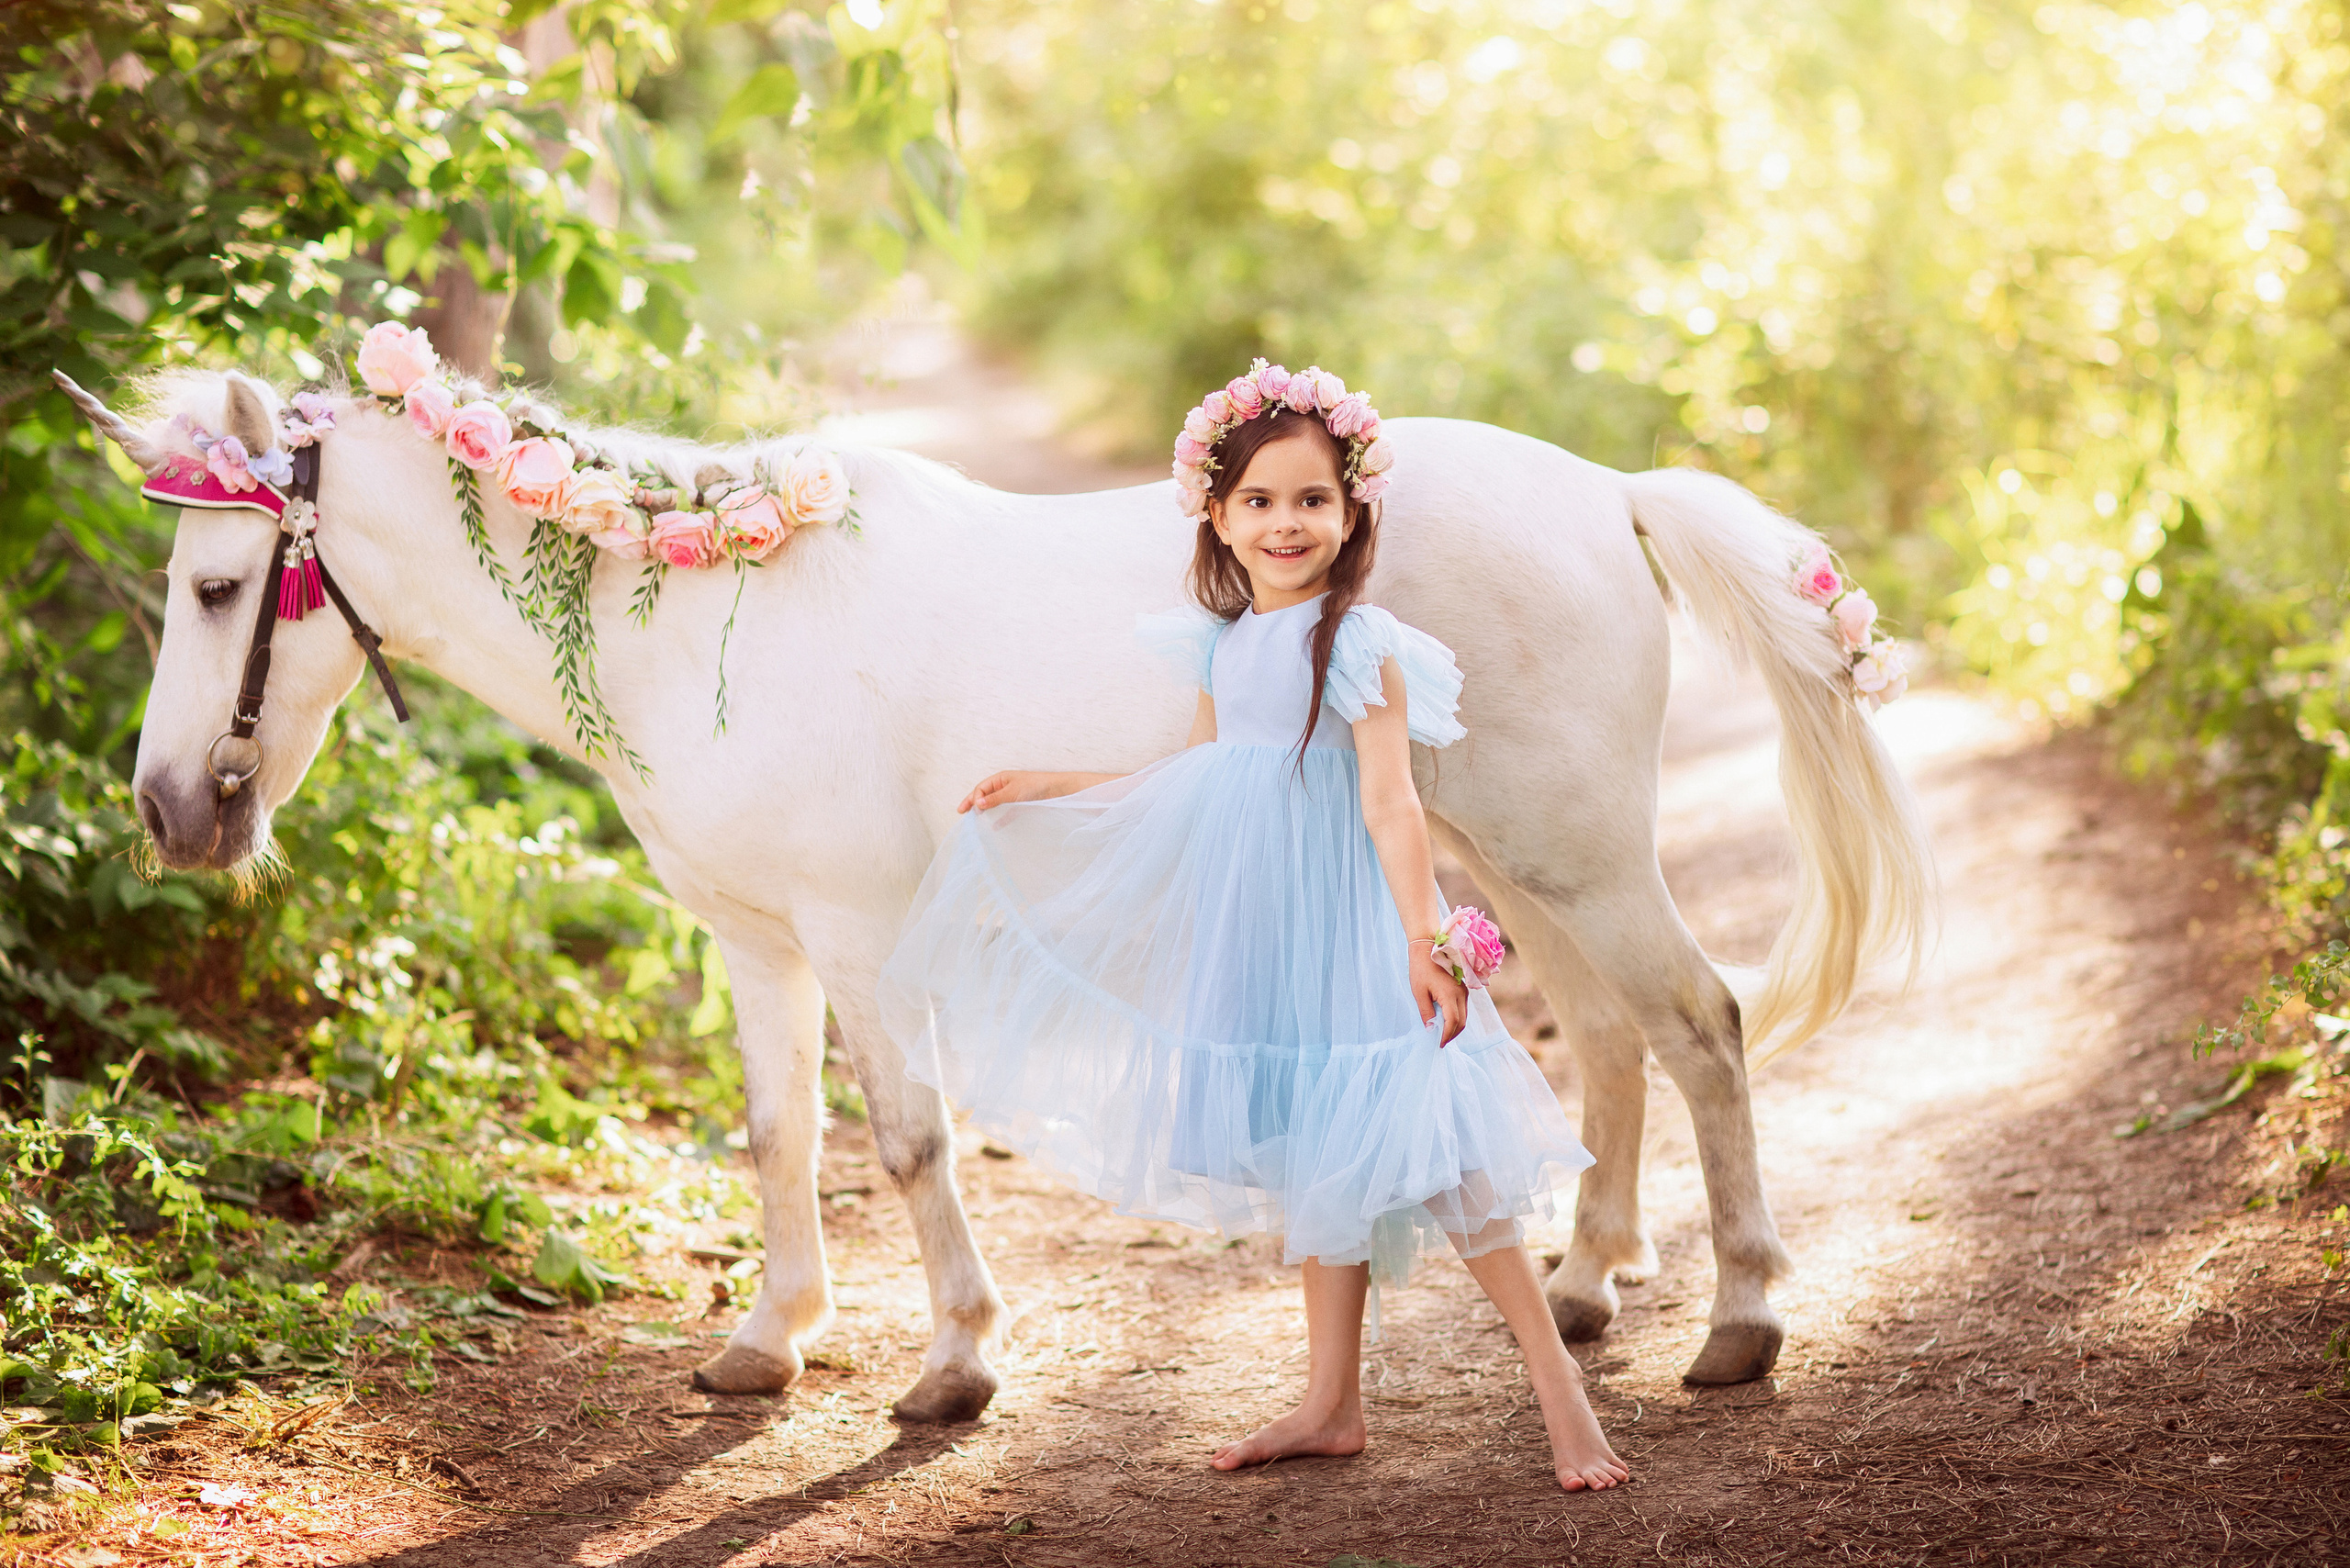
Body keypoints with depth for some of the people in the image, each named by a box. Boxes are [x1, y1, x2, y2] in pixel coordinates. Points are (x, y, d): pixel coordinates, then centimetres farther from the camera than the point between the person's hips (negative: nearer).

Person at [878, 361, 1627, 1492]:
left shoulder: (1362, 647, -12)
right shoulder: (1223, 646, 9)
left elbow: (1390, 806, -19)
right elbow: (1190, 787, 21)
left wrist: (1426, 941, -29)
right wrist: (1048, 790, 26)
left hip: (1346, 923, -7)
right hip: (1255, 925, 7)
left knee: (1421, 1143, -11)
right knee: (1314, 1158, 13)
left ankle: (1556, 1382, -3)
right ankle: (1331, 1405, 21)